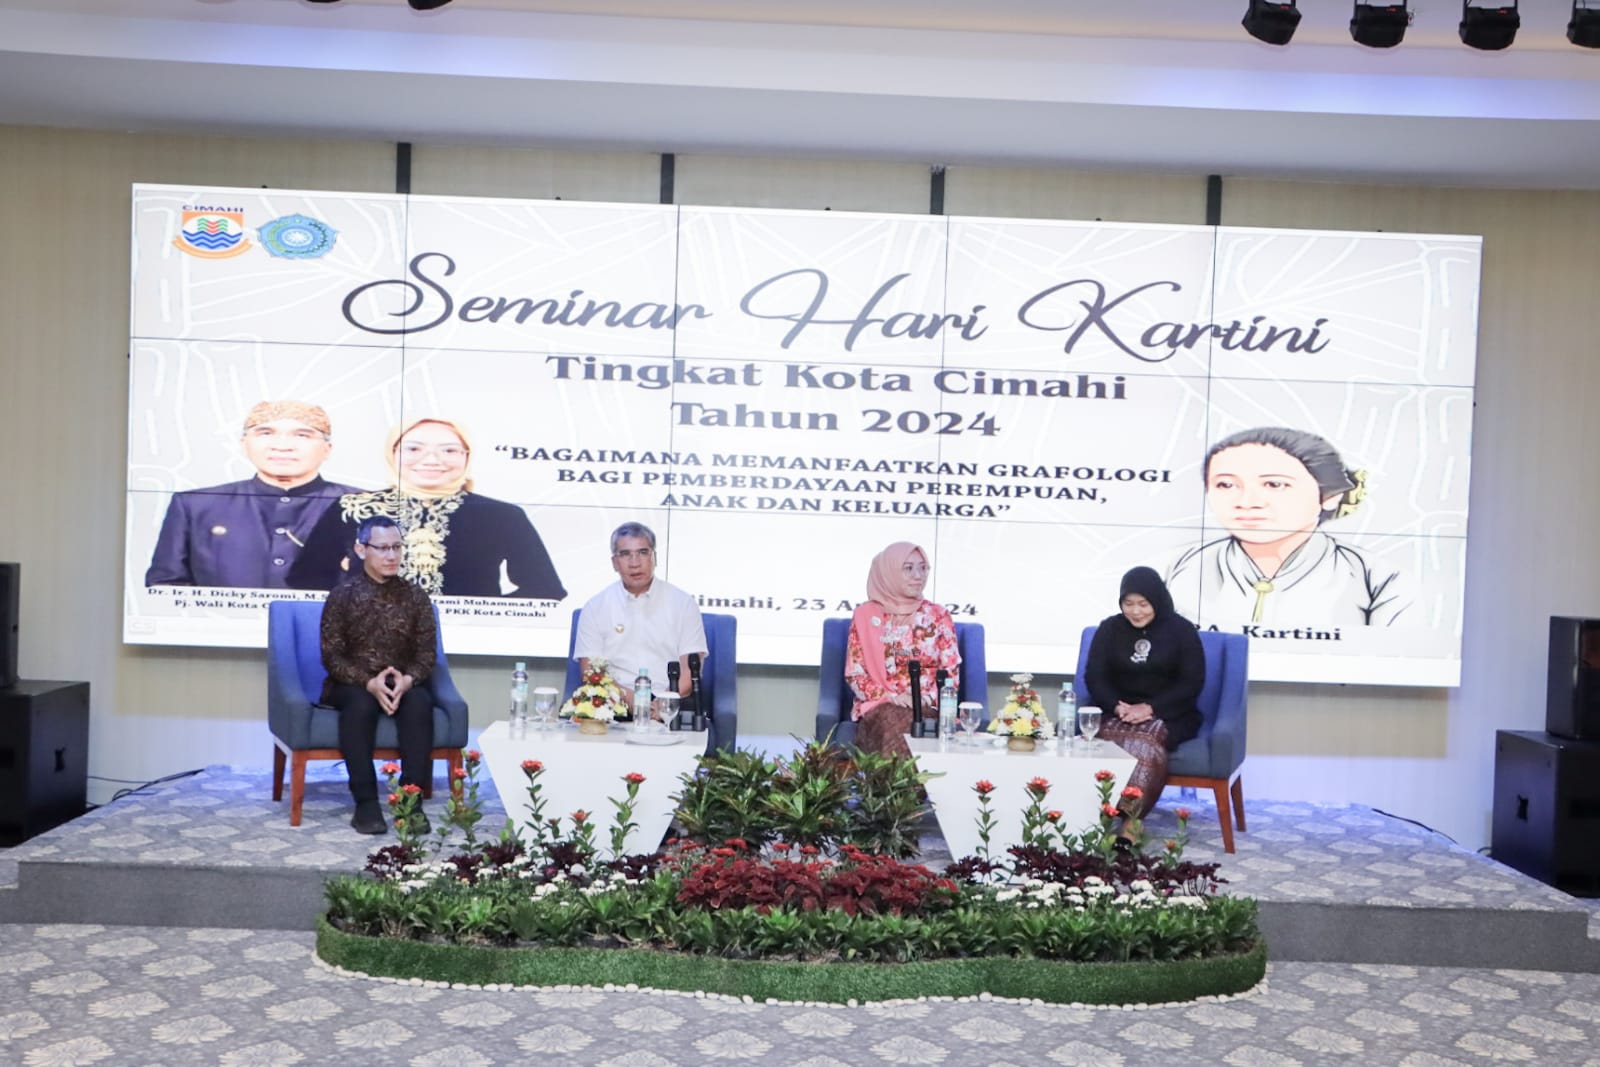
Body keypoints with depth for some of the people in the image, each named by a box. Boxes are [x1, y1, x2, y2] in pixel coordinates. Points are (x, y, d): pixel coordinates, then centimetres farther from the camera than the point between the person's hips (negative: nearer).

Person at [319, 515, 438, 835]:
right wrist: (369, 682, -26)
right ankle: (366, 801, -30)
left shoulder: (415, 595, 2)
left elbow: (426, 653, -1)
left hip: (402, 683, 2)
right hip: (353, 683, -1)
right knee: (360, 703, -36)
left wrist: (408, 680, -23)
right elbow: (331, 656, -9)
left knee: (420, 702, -32)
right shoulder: (343, 594, -4)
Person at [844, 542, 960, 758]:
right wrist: (890, 697, -11)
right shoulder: (865, 615, 5)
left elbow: (951, 672, 7)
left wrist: (927, 698, -11)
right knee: (891, 721, -34)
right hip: (879, 706, -1)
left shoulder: (938, 615, 8)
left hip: (928, 708, 1)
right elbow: (854, 674, 4)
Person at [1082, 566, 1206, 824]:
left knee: (1146, 738, -36)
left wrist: (1150, 708, -18)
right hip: (1116, 711, 2)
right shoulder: (1110, 628, 9)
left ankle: (1129, 817, -38)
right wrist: (1117, 706, -17)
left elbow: (1192, 683, -4)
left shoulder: (1181, 630, 2)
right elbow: (1094, 677, 3)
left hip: (1168, 714, -2)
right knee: (1109, 736, -34)